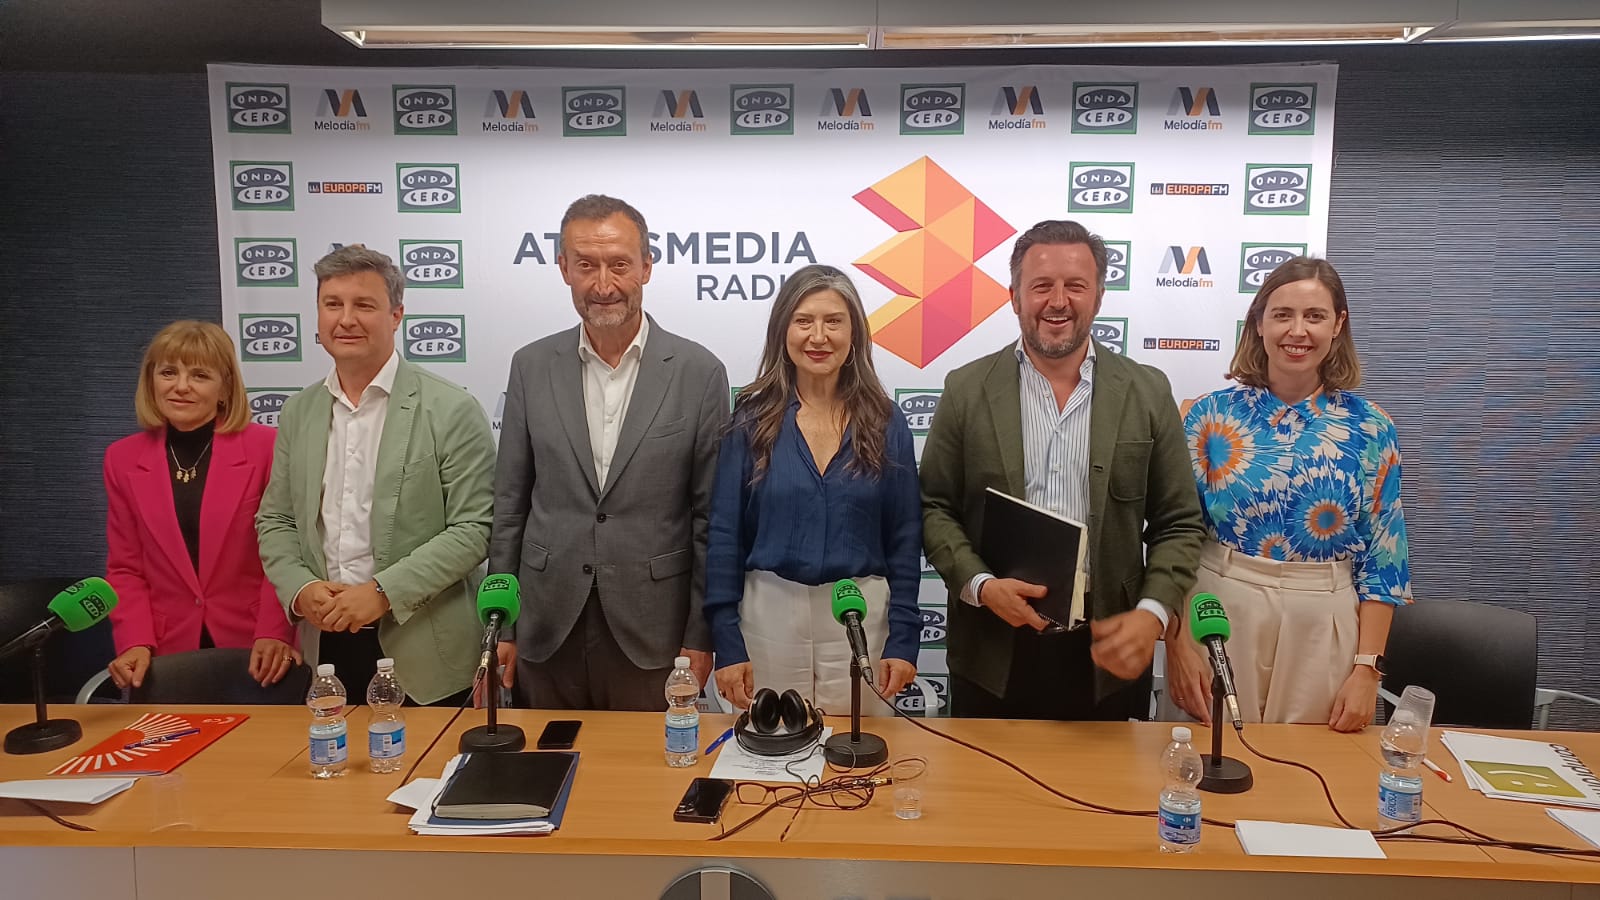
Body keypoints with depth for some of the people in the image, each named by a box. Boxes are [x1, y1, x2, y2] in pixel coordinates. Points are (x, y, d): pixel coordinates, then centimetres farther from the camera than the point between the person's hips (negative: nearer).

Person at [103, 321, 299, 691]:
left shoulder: (266, 448, -6)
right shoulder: (122, 459, 4)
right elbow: (125, 568, 7)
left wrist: (274, 634, -15)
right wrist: (135, 643, -7)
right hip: (167, 651, 2)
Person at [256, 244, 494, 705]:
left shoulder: (451, 410, -9)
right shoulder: (298, 413, 8)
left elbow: (473, 528, -12)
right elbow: (275, 521, 12)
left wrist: (384, 591, -18)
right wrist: (299, 588, -6)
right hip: (326, 643, 4)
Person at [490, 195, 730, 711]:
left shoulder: (698, 372, -5)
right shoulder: (532, 367, 2)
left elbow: (710, 517, -3)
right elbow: (509, 506, 6)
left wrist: (700, 637, -4)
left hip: (652, 635, -2)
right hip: (547, 632, 2)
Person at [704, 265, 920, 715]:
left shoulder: (886, 425, 1)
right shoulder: (752, 420, -1)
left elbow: (904, 541, 3)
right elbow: (725, 535, -1)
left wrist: (904, 639, -2)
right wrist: (727, 643, -5)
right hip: (768, 615, 0)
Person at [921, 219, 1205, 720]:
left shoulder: (1147, 393, 1)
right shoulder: (967, 389, -1)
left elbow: (1179, 523, 2)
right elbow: (934, 508, 1)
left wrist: (1152, 614, -13)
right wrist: (979, 585, -15)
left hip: (1107, 652, 1)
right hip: (993, 652, 0)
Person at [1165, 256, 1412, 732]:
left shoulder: (1369, 426, -1)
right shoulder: (1212, 414, -3)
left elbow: (1382, 554, 0)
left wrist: (1367, 667, -5)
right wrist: (1178, 645, -8)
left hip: (1321, 629, 1)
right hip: (1217, 613, 0)